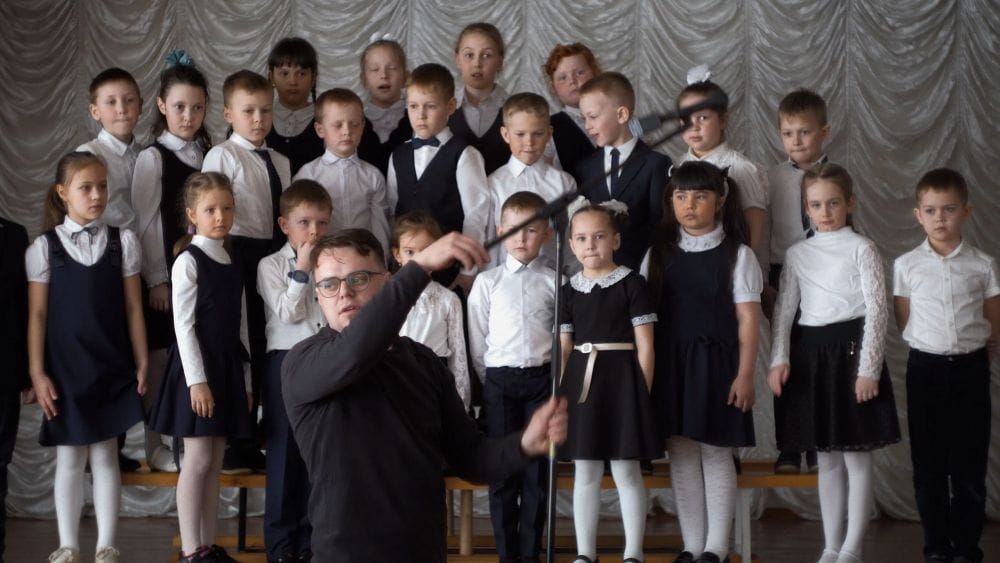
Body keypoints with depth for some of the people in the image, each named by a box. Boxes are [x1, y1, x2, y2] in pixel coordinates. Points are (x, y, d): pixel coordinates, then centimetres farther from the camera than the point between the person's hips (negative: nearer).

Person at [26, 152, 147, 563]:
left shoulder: (123, 242, 2)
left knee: (105, 455, 5)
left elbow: (133, 308, 3)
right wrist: (37, 373, -5)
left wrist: (141, 365, 1)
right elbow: (37, 314, -1)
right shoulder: (44, 247, -2)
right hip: (65, 369, -1)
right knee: (69, 458, 6)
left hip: (111, 367, 1)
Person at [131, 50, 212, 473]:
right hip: (166, 272, -4)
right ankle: (155, 446, 12)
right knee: (159, 357, 2)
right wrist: (156, 279, -10)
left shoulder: (209, 156, 7)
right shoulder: (153, 158, -6)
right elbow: (145, 222, -8)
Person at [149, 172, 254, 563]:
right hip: (198, 367, -7)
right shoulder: (189, 261, -9)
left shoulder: (232, 263, 12)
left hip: (228, 366, 7)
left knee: (215, 461, 9)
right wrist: (196, 379, -18)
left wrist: (245, 379, 13)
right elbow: (183, 324, -13)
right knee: (198, 459, -6)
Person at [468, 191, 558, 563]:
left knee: (538, 468, 2)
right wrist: (489, 381, 4)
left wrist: (557, 376, 2)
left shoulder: (553, 282, 4)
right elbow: (477, 340, 6)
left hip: (542, 378, 0)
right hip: (500, 380, 0)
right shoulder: (487, 282, 3)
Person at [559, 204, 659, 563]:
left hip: (621, 379, -4)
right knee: (585, 473, 8)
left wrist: (642, 393, -8)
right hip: (581, 380, 4)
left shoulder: (631, 284, -2)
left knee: (626, 471, 0)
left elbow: (644, 346, -3)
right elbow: (564, 349, 11)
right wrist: (561, 392, 4)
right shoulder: (570, 290, 10)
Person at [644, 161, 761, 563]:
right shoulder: (660, 253, 8)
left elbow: (747, 319, -4)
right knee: (681, 453, 6)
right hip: (671, 363, 4)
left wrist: (744, 375, -9)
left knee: (716, 453, 1)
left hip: (715, 361, -3)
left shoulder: (736, 254, -2)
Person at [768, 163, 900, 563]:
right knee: (826, 458, 11)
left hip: (851, 350, -4)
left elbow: (876, 309, -7)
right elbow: (784, 309, 9)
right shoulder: (797, 254, 10)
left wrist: (868, 368, -13)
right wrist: (779, 360, -3)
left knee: (857, 456, 0)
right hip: (812, 353, 4)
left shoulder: (861, 249, -2)